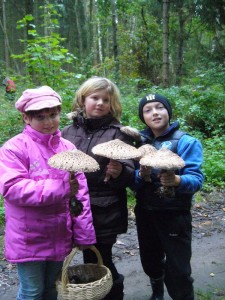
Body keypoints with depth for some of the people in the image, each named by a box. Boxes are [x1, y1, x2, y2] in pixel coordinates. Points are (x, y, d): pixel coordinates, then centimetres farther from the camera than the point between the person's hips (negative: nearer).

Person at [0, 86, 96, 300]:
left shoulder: (68, 148, 3)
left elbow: (81, 194, 3)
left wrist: (83, 234, 1)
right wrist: (60, 188, -28)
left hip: (59, 237, 5)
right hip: (29, 239, -4)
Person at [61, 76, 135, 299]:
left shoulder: (118, 132, -3)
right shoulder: (68, 131, 8)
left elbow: (130, 174, -6)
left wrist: (119, 172, -28)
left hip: (105, 212, -3)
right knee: (92, 261, 14)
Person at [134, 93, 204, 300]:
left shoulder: (186, 142, -10)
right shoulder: (139, 140, 3)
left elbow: (197, 179, -18)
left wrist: (177, 180, -38)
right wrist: (142, 175, -24)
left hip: (175, 215, -4)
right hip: (145, 213, 5)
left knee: (177, 273, 0)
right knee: (151, 263, 22)